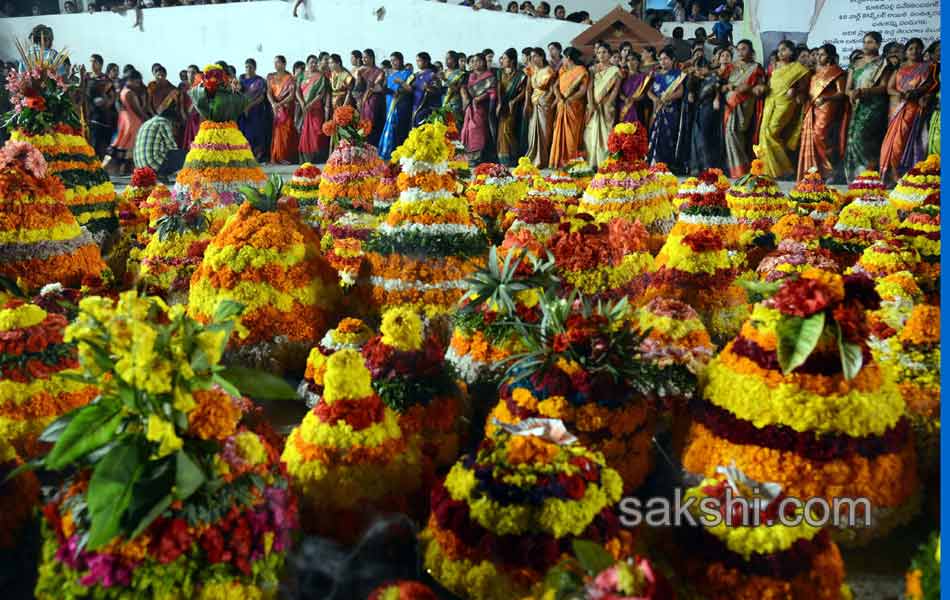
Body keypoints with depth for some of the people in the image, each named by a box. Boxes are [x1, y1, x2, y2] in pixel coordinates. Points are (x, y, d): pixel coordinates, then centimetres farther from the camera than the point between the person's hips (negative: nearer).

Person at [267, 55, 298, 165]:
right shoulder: (270, 77, 11)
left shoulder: (290, 78, 0)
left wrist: (279, 104, -21)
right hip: (274, 109, 3)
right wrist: (273, 104, -18)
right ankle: (275, 157, -2)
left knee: (286, 132, -6)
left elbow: (292, 95, -10)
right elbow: (269, 92, 1)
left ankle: (286, 157, -5)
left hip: (287, 109, -3)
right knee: (275, 133, -2)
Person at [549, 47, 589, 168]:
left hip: (574, 107, -6)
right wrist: (558, 96, -12)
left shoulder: (581, 71, -4)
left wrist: (567, 100, -19)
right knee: (560, 135, 4)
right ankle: (559, 162, 9)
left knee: (572, 135, -5)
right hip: (562, 107, 6)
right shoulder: (563, 70, 16)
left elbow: (583, 91, -13)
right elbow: (556, 86, 8)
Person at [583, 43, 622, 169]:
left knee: (606, 133, -7)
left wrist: (607, 105, -15)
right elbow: (589, 87, 3)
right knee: (591, 133, -1)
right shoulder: (593, 69, 12)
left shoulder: (614, 70, 3)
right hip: (594, 106, 3)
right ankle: (592, 162, 1)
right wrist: (591, 104, -10)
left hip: (607, 106, -3)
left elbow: (615, 89, -4)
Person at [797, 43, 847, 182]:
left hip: (827, 109, -7)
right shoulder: (816, 72, 21)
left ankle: (830, 171, -11)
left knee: (820, 137, -17)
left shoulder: (837, 72, -1)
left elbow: (842, 93, -9)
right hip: (812, 110, 7)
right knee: (809, 138, 0)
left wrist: (825, 98, -25)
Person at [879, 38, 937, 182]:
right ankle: (894, 176, -4)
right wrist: (898, 93, -11)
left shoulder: (926, 67, 10)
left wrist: (914, 92, -20)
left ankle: (902, 177, -14)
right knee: (893, 142, -6)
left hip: (914, 108, -4)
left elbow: (930, 84, -4)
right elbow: (889, 88, 11)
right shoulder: (899, 68, 19)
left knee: (903, 141, -15)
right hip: (898, 108, 4)